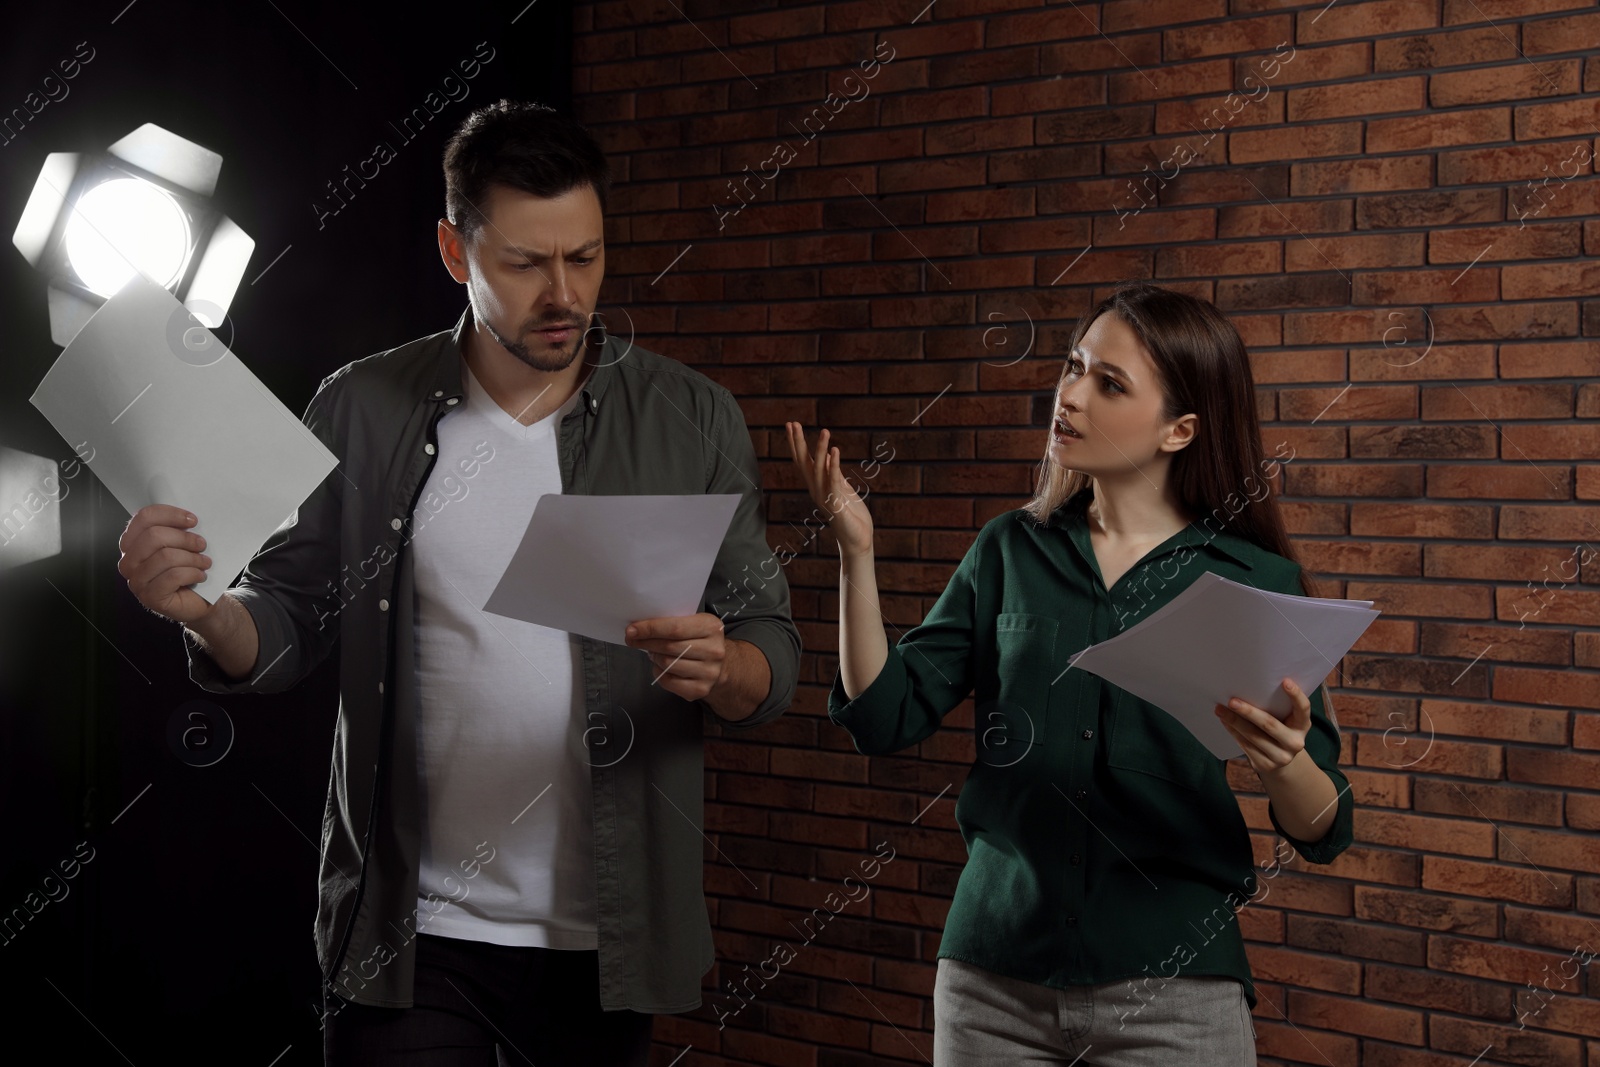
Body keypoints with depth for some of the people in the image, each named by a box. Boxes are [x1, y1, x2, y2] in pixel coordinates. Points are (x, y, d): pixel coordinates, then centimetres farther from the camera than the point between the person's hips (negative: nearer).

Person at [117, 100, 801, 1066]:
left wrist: (720, 669, -22)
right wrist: (206, 614, -18)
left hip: (606, 941, 1)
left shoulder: (695, 421, -1)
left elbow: (775, 655, 0)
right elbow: (289, 626, 3)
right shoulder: (363, 412, -1)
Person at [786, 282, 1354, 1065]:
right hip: (993, 978, 2)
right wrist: (855, 550, -11)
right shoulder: (1011, 551, 3)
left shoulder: (1256, 580, -4)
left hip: (1172, 990, -2)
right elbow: (885, 716, -2)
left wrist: (1282, 764, -26)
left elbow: (1321, 833, -4)